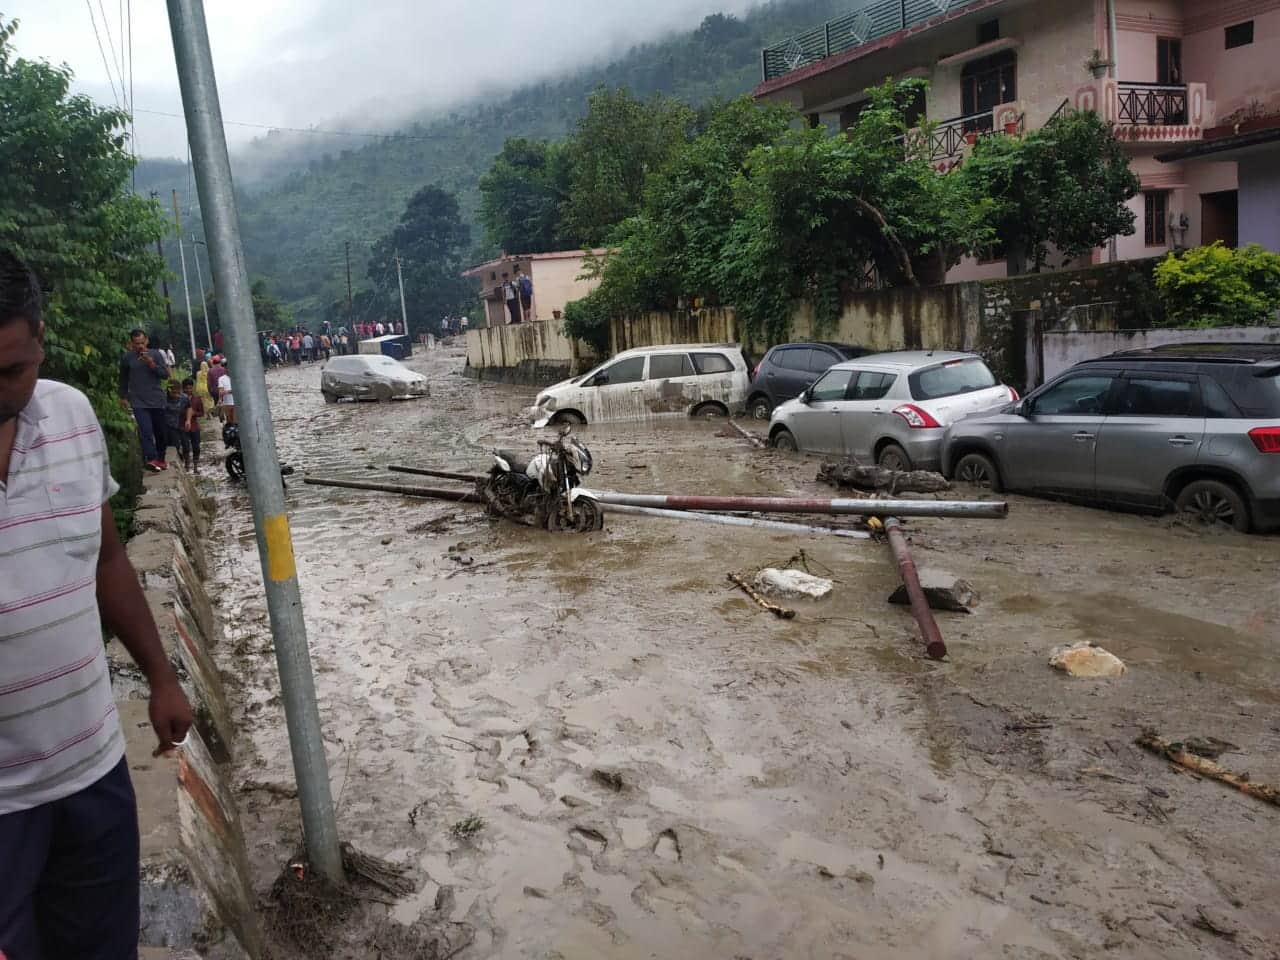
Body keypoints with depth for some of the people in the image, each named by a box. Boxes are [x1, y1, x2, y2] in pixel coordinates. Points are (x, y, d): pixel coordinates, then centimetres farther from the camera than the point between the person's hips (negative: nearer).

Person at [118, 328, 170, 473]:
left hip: (157, 400, 2)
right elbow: (123, 378, 15)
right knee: (146, 431, -16)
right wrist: (123, 397, 17)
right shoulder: (127, 358, 2)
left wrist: (153, 365, -16)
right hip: (139, 402, -2)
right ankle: (151, 459, -24)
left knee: (160, 432, 9)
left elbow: (166, 375, 0)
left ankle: (160, 458, 24)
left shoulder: (156, 354, 2)